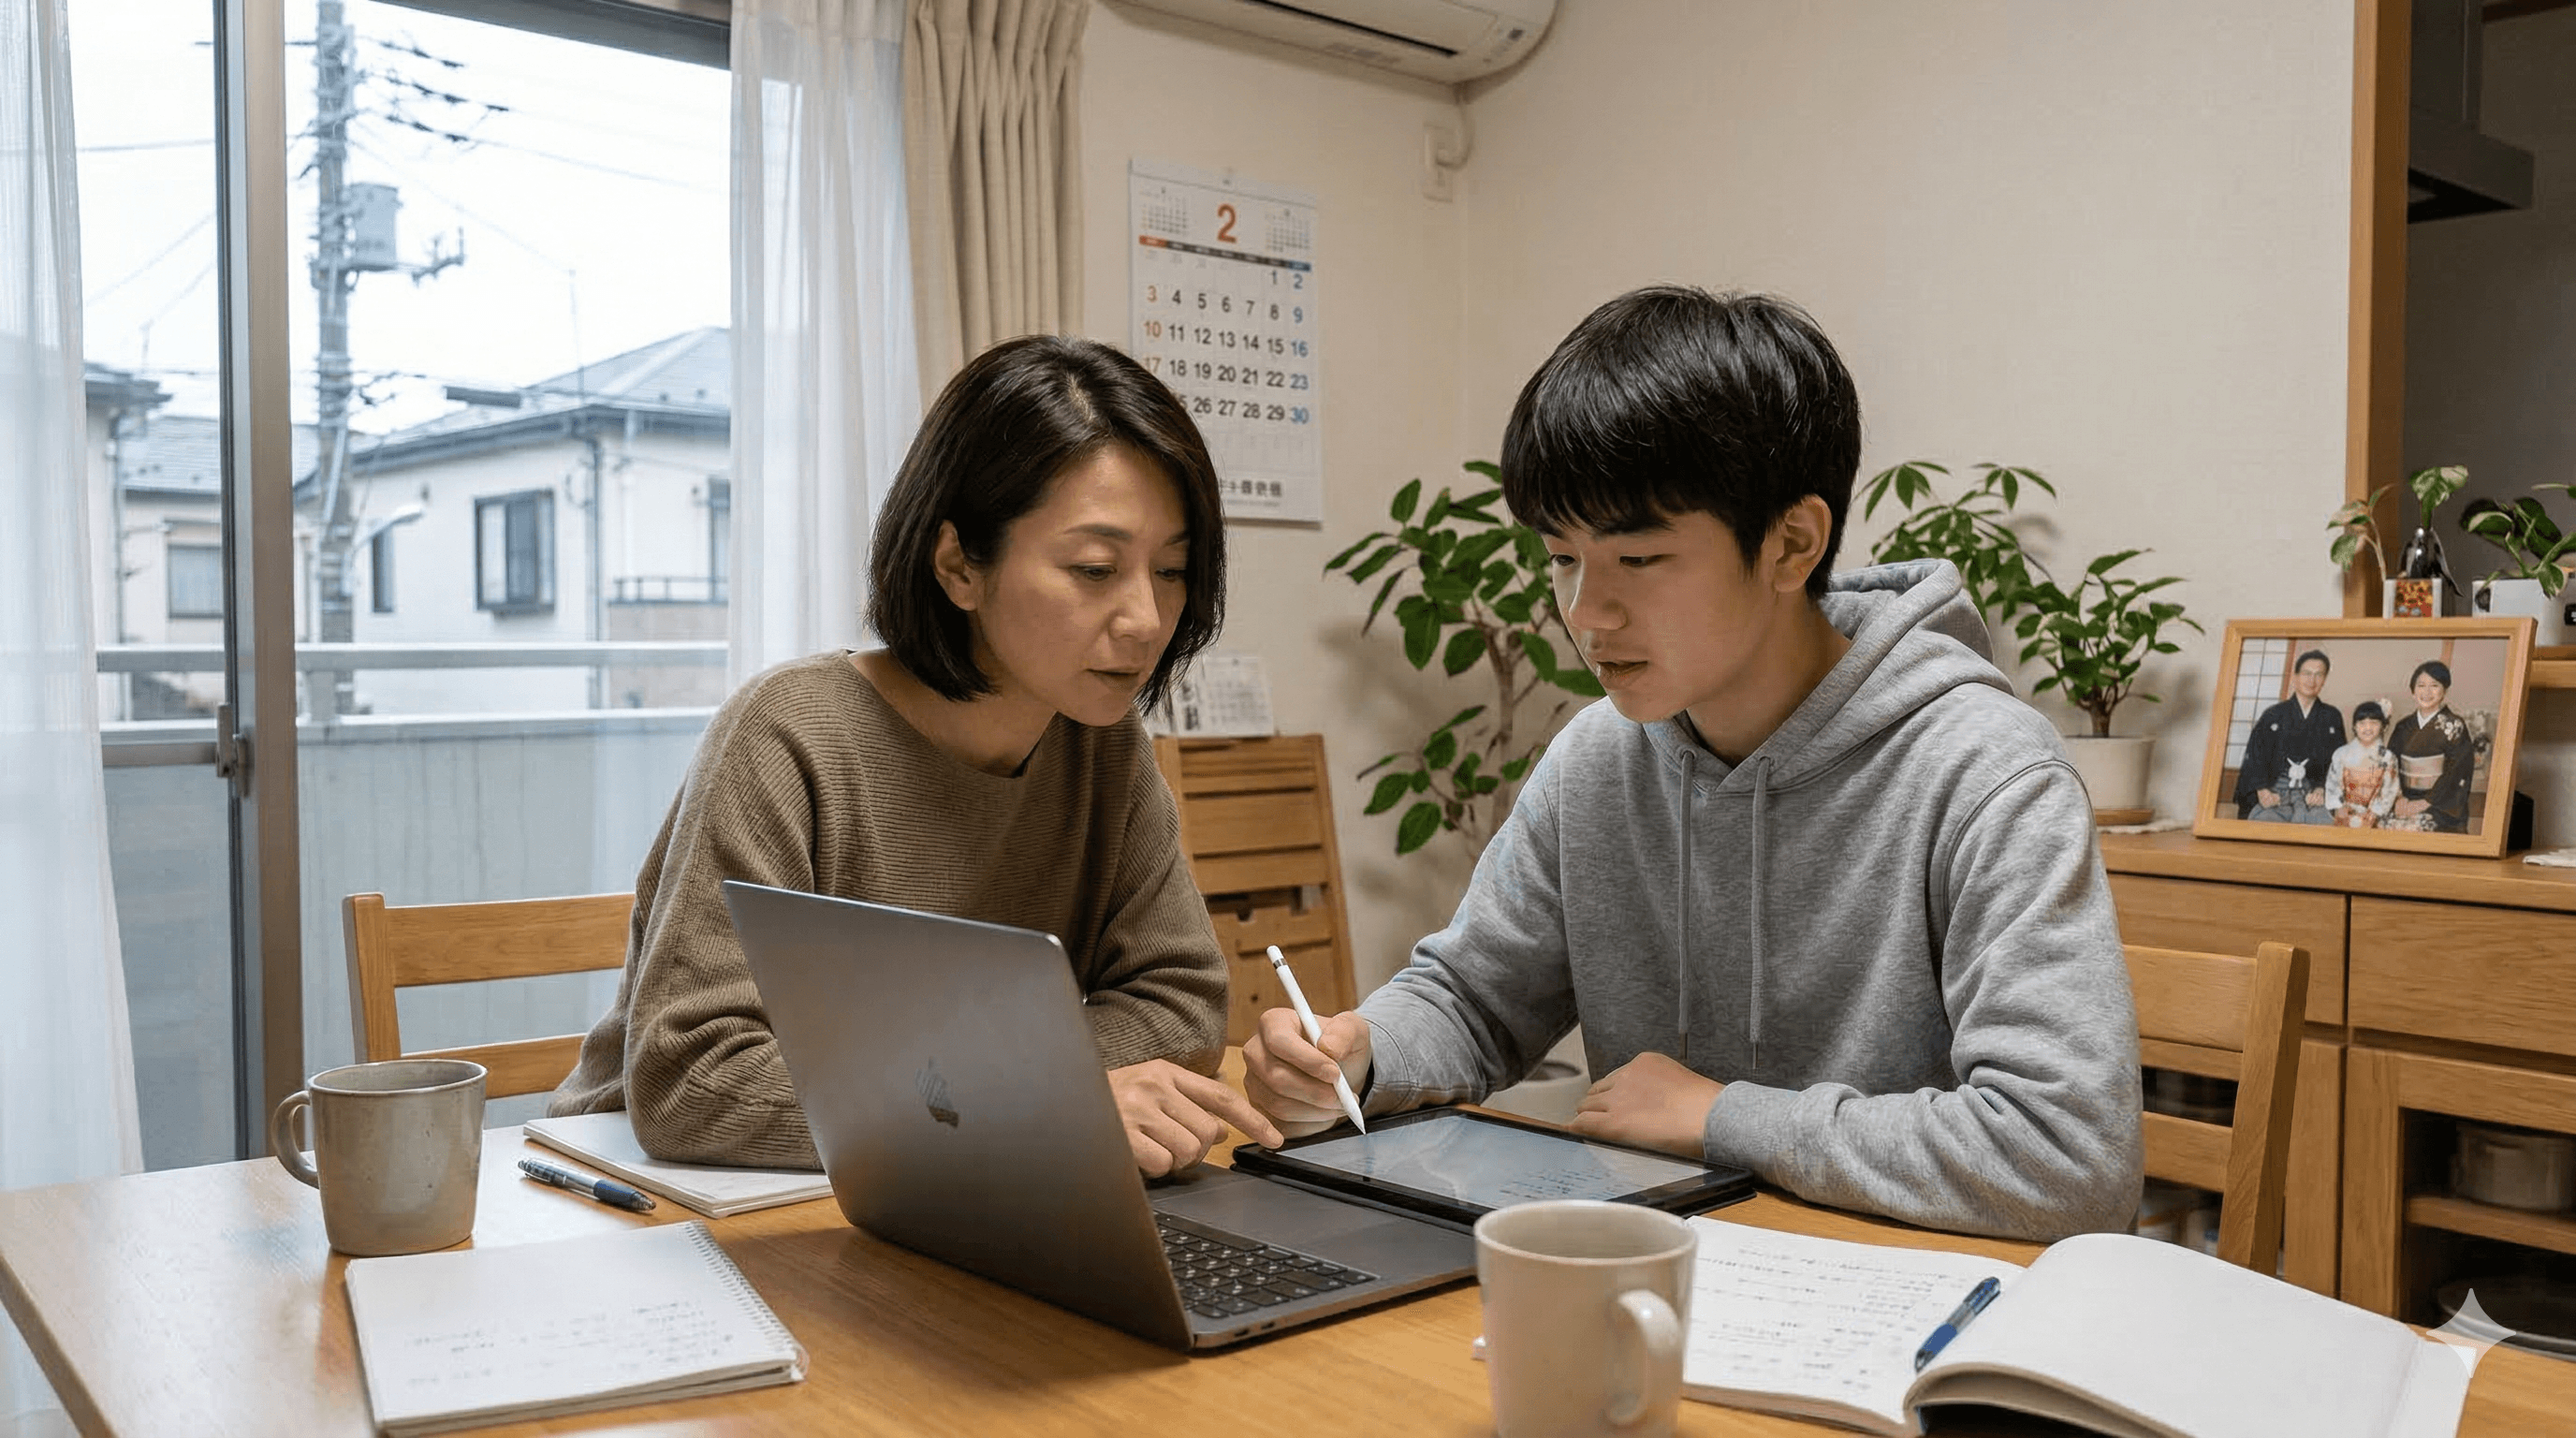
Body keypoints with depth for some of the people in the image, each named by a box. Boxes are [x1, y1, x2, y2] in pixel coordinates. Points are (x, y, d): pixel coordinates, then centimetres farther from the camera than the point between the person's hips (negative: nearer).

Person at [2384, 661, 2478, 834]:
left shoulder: (2455, 727, -1)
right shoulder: (2404, 727, 13)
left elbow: (2455, 774, -6)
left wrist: (2424, 803, -12)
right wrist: (2399, 798, -5)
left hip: (2440, 806, -4)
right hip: (2406, 801, 4)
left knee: (2417, 826, -27)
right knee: (2387, 824, -20)